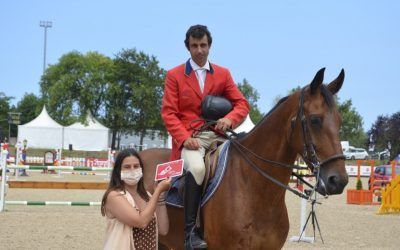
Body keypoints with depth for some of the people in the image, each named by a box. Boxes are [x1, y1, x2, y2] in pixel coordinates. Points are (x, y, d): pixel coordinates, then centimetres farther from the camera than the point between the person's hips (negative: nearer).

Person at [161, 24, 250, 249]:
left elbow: (242, 104, 11)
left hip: (216, 135, 3)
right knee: (197, 167, -35)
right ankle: (190, 232, -32)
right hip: (190, 136, -3)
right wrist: (185, 137, -16)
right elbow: (169, 113, 1)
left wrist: (230, 119, -13)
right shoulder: (174, 75, 9)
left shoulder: (223, 74, 16)